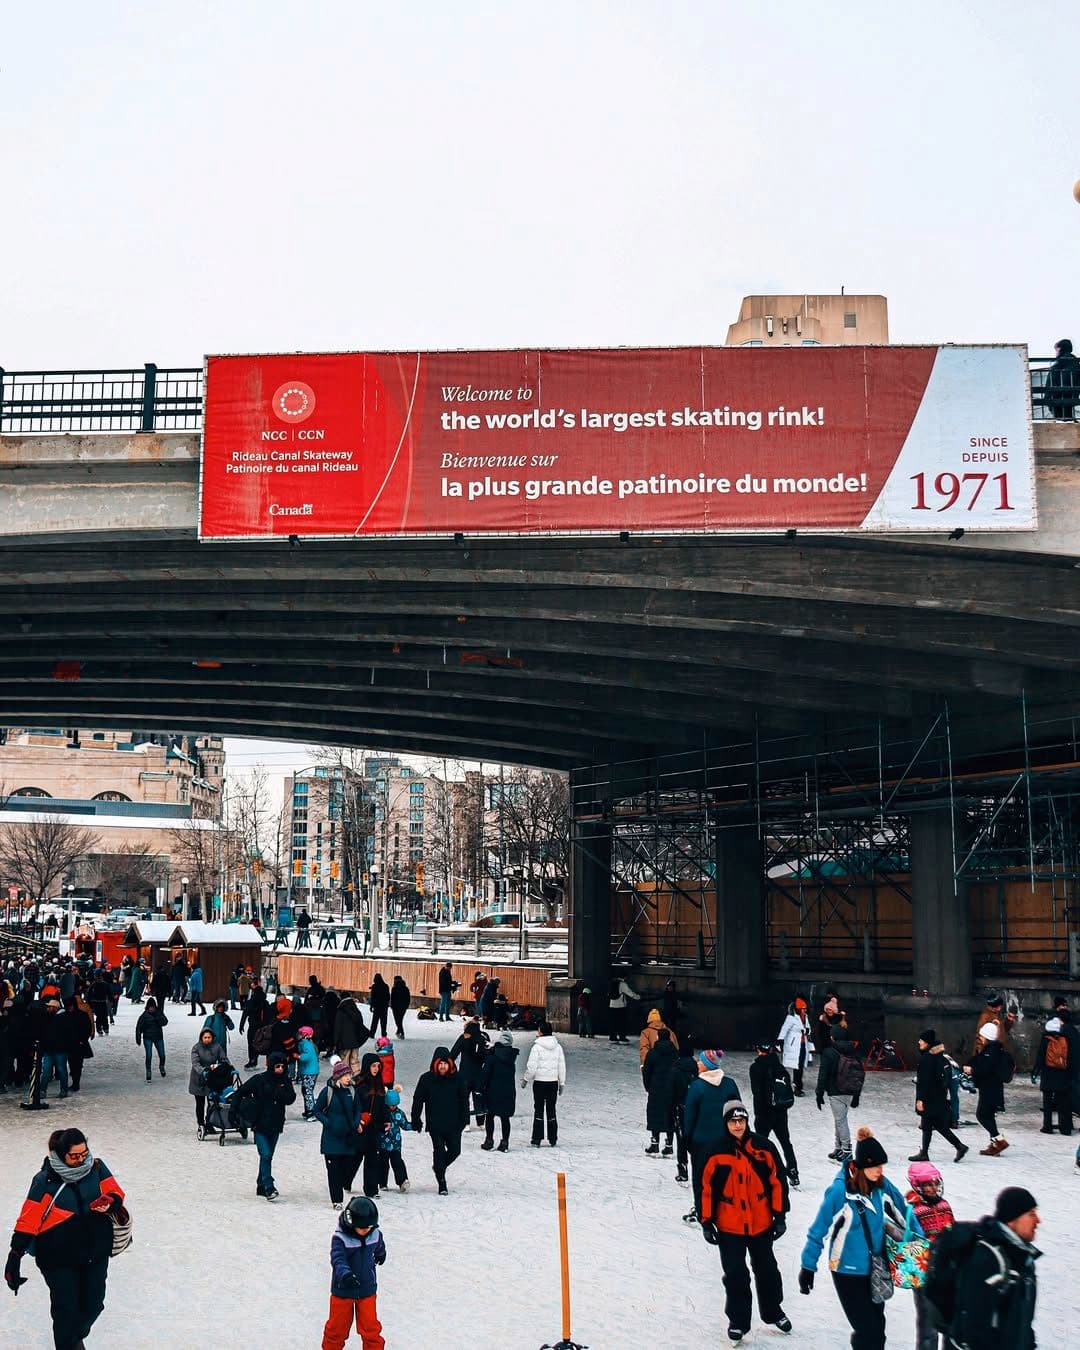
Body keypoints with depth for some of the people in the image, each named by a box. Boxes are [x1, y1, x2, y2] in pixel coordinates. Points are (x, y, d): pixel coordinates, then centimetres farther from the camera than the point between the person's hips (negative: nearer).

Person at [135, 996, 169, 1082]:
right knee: (149, 1056, -9)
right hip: (148, 1038, -2)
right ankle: (148, 1074, 5)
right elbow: (139, 1027, -3)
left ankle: (161, 1067, 35)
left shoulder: (159, 1013, -3)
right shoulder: (144, 1015, -9)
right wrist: (138, 1038, -4)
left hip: (158, 1037, 2)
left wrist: (158, 1017, -28)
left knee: (162, 1056, 3)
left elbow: (165, 1022, -13)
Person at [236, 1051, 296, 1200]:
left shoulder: (285, 1082, 2)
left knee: (268, 1156, 12)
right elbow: (240, 1092, -2)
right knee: (266, 1155, -14)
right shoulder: (259, 1080, -9)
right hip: (260, 1125, -4)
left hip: (275, 1126, 4)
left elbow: (290, 1099, -10)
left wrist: (277, 1092, -23)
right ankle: (269, 1187, -15)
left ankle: (261, 1187, 22)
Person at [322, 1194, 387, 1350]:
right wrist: (345, 1274, -57)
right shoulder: (340, 1238, -24)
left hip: (367, 1289, 2)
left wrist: (380, 1256, 37)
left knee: (370, 1326, 5)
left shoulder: (375, 1234, -10)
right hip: (342, 1290, -2)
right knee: (337, 1325, 14)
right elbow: (337, 1259, -37)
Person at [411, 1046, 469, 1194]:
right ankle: (442, 1185, 7)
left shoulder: (457, 1079, -1)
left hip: (453, 1125, 2)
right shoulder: (426, 1079, -5)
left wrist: (463, 1120, 3)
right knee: (439, 1152, -3)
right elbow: (417, 1101, 2)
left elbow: (464, 1101, 7)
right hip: (435, 1125, -2)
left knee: (455, 1150, 3)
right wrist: (416, 1121, 1)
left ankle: (439, 1167, 33)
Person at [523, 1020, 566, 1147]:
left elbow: (531, 1067, -12)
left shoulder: (537, 1047, -12)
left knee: (538, 1110, 3)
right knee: (551, 1110, 13)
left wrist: (525, 1079, 2)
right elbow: (562, 1066, 6)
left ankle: (537, 1139, 3)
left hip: (539, 1082, -4)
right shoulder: (557, 1047, 2)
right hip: (553, 1082, 4)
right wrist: (562, 1083, 14)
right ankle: (553, 1139, 14)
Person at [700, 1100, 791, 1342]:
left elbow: (777, 1181, -1)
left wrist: (780, 1215, -1)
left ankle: (773, 1311, 38)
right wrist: (706, 1222, -3)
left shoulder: (763, 1147, -7)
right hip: (729, 1226, -2)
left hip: (762, 1223, 2)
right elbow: (707, 1188, -5)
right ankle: (738, 1321, 20)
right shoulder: (717, 1152, -9)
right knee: (735, 1275, 4)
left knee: (767, 1270, 18)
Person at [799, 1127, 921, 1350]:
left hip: (875, 1268, 5)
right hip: (848, 1271, -5)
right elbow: (818, 1230, -15)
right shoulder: (840, 1190, -24)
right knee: (868, 1330, -7)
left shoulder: (882, 1185, -9)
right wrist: (808, 1267, -8)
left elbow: (902, 1212, 8)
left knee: (877, 1325, 15)